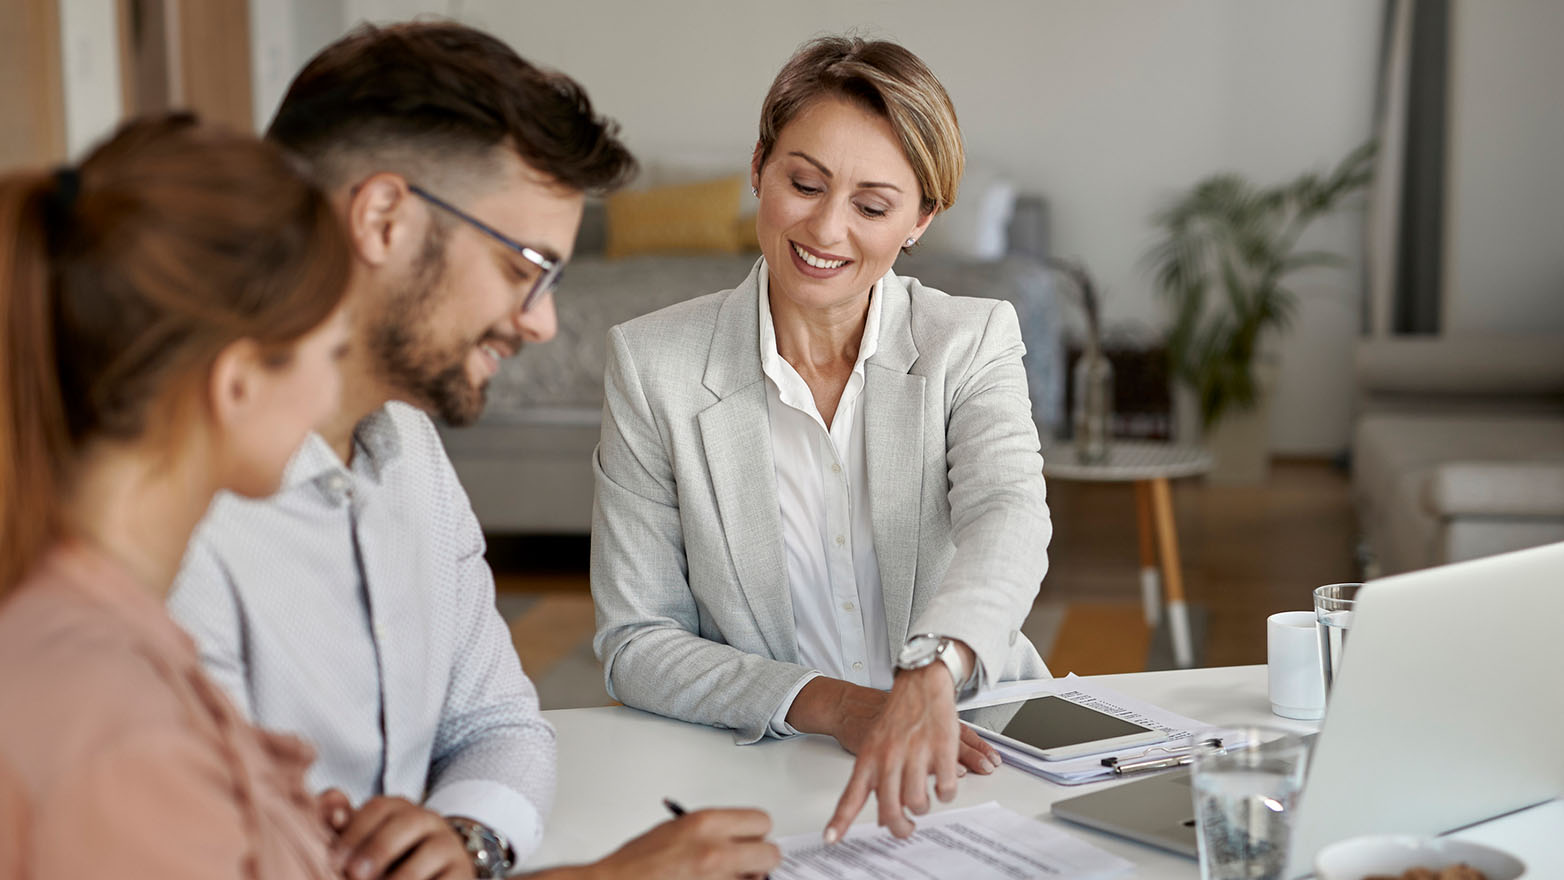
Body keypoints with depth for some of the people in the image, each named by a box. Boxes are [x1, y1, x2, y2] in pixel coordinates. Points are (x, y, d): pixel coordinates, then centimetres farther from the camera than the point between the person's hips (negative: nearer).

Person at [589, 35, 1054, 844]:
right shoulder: (652, 362, -1)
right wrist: (834, 706, -18)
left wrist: (928, 681, -38)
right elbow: (634, 645, -3)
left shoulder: (973, 341, 2)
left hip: (963, 764, 1)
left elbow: (1008, 517, -18)